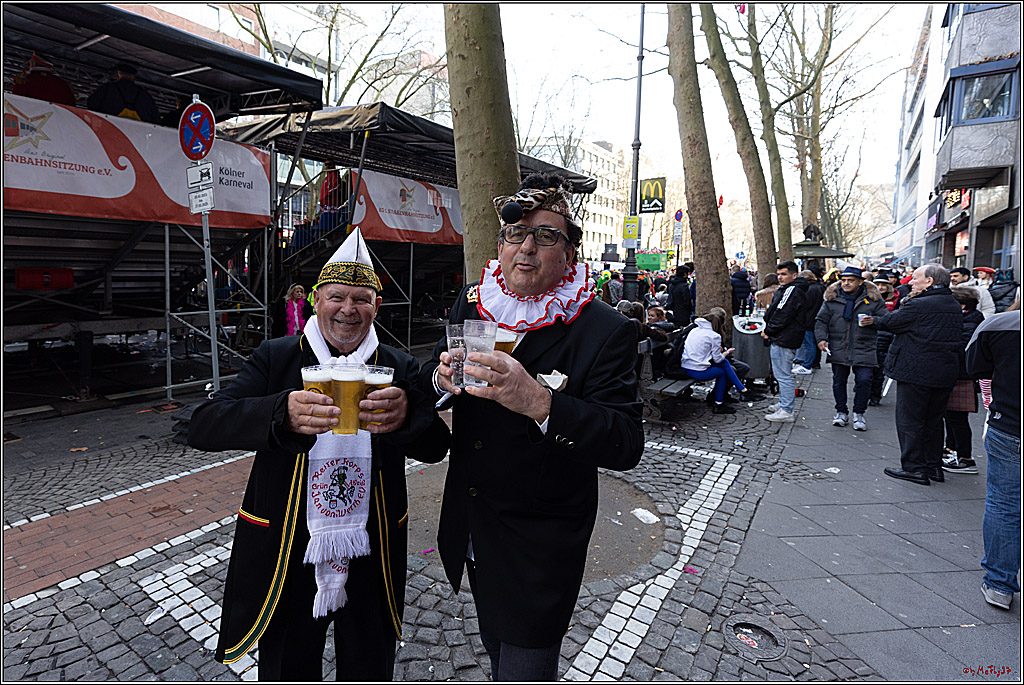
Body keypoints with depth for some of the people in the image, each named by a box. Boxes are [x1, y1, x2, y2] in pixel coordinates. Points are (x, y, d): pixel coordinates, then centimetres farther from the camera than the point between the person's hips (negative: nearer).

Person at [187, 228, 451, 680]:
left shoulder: (399, 368, -2)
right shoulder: (276, 358, -5)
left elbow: (436, 447, -9)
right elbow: (202, 427, -15)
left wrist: (406, 415, -34)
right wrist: (282, 414, -36)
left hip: (371, 557, 1)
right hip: (287, 555, -1)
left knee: (370, 670, 21)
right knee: (288, 669, 21)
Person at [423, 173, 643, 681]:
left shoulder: (606, 333, -20)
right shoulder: (473, 303, -2)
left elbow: (626, 444, -26)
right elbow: (433, 375, 8)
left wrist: (537, 402, -41)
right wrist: (443, 376, -17)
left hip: (540, 546, -5)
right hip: (473, 529, 6)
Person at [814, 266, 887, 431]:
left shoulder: (873, 299, 2)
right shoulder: (832, 298, 5)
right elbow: (821, 320, 7)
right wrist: (821, 338, -7)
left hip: (864, 350, -1)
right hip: (838, 349, 2)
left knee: (864, 381, -5)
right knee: (839, 381, 9)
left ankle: (859, 414, 14)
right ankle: (841, 412, 26)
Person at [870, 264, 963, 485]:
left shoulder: (917, 305, -17)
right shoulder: (954, 306, 11)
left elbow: (891, 322, -7)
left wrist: (874, 320, 16)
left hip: (915, 373, -8)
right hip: (945, 374, 8)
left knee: (910, 420, 1)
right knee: (934, 420, 17)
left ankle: (914, 468, 4)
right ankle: (934, 466, 24)